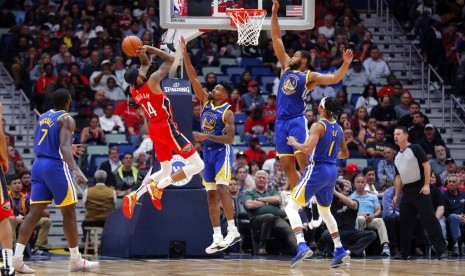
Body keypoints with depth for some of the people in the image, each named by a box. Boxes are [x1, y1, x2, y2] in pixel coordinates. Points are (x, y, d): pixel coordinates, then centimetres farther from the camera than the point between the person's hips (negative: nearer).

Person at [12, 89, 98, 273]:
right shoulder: (66, 119, -9)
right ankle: (75, 260, 10)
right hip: (57, 166, -7)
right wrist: (76, 169, -35)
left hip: (38, 164, 7)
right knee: (69, 213, 4)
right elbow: (64, 147, -23)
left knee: (34, 213, 2)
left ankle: (17, 257, -11)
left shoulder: (43, 117, 15)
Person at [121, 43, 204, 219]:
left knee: (165, 171, 21)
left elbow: (146, 65, 19)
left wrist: (142, 53, 2)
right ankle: (158, 187, -13)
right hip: (167, 128, -8)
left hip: (154, 130, 8)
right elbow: (170, 59, -7)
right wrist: (149, 49, -5)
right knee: (197, 165, -3)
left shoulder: (133, 91, 4)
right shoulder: (152, 81, -16)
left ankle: (134, 196, 0)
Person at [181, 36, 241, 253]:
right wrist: (185, 56, -3)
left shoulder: (227, 112, -9)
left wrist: (206, 136, -23)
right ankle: (218, 238, 5)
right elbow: (193, 79, 5)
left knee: (222, 188, -21)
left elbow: (229, 138, -17)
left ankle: (233, 230, -23)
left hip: (222, 152, -7)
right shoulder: (206, 102, 9)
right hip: (208, 153, 7)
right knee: (211, 195, 4)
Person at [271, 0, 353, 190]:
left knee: (304, 163, -12)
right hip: (281, 121, 6)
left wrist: (346, 64, -26)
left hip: (297, 121, -6)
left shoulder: (309, 76, 2)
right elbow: (277, 39, 14)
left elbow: (334, 78, -9)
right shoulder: (286, 68, 16)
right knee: (287, 166, 5)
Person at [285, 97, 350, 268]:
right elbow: (345, 154, 21)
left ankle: (302, 246, -25)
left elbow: (308, 148, -23)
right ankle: (340, 251, 18)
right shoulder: (338, 128, 10)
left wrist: (293, 143, -6)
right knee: (325, 212, 24)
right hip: (332, 171, 7)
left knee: (292, 208, -5)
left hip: (317, 169, -7)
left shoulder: (318, 126, -12)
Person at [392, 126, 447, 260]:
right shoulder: (397, 157, 17)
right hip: (407, 191, 8)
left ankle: (441, 249, -10)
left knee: (429, 219, -11)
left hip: (420, 190, -8)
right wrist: (396, 195, 16)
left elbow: (426, 165, -10)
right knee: (405, 222, 7)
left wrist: (426, 185, -18)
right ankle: (405, 253, 14)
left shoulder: (415, 149, -5)